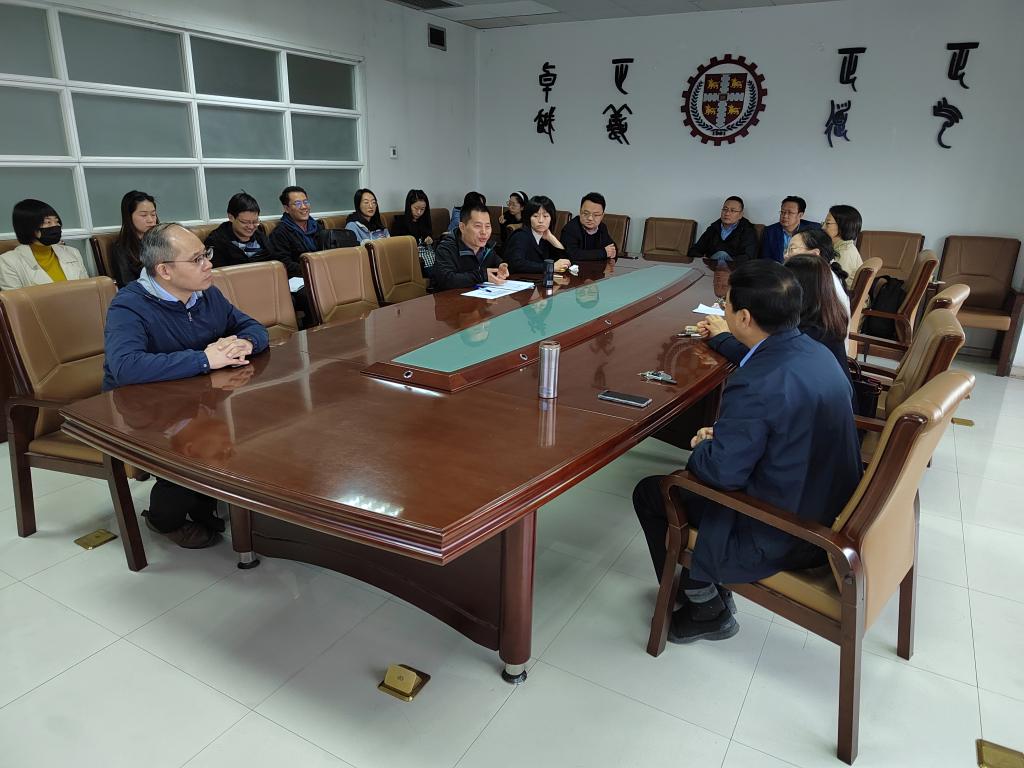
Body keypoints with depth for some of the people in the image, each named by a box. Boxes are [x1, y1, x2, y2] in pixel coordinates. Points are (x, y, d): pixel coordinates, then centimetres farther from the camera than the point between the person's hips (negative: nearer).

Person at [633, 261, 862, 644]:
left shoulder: (757, 384, -31)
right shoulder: (815, 352, -2)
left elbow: (722, 471, -23)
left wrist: (703, 447, -3)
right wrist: (720, 435, 15)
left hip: (781, 539, -9)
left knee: (649, 494, 6)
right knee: (689, 479, 24)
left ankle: (705, 606, 21)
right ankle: (711, 586, 32)